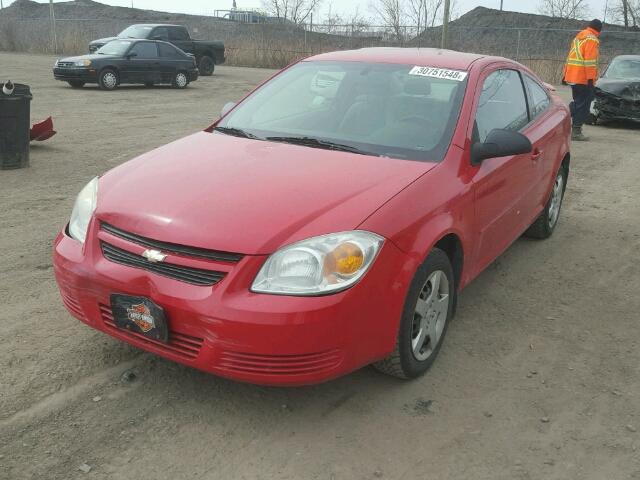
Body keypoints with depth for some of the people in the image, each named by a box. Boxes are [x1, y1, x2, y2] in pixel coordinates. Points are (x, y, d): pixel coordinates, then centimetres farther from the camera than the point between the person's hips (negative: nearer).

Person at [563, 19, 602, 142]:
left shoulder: (578, 37, 17)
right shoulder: (592, 40, -10)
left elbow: (570, 57, 21)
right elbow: (590, 61, -18)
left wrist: (565, 75, 25)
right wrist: (591, 78, -19)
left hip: (572, 76, 8)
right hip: (583, 78, -8)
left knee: (578, 102, 21)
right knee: (583, 104, -2)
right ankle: (576, 131, -2)